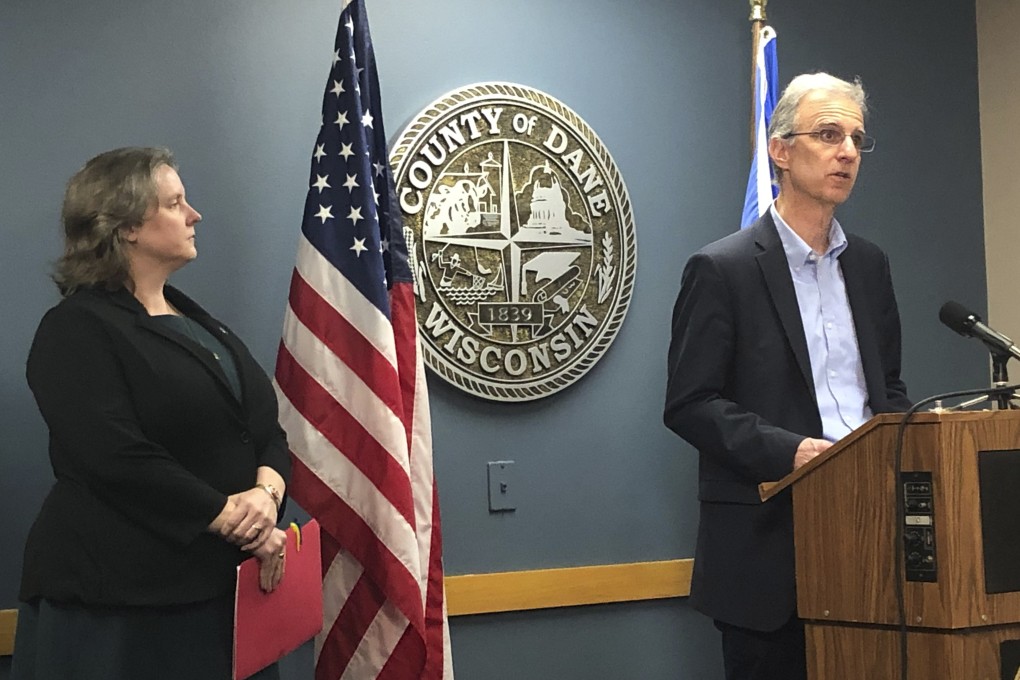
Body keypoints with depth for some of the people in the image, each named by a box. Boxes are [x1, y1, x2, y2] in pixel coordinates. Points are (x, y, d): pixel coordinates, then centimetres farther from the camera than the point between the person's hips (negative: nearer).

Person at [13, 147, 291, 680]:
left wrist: (267, 490, -10)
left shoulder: (196, 321, 18)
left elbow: (265, 426, 11)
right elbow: (120, 461, -19)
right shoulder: (77, 331, -8)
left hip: (221, 587, 7)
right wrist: (233, 519, -18)